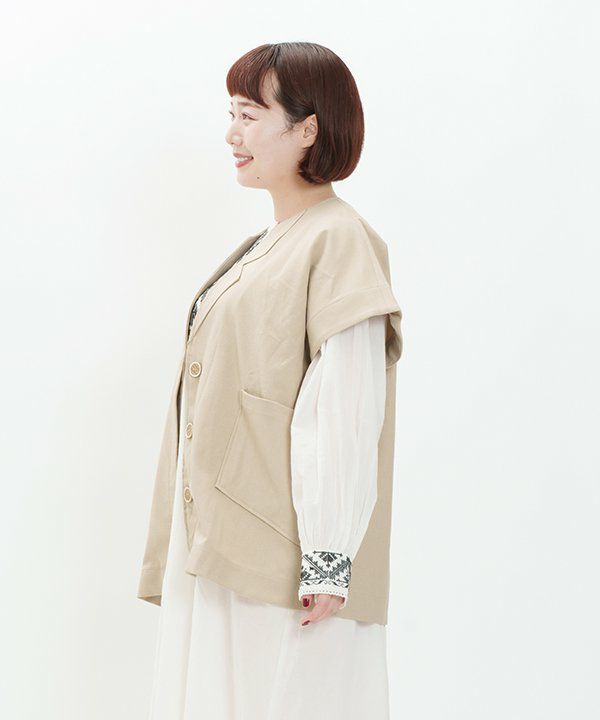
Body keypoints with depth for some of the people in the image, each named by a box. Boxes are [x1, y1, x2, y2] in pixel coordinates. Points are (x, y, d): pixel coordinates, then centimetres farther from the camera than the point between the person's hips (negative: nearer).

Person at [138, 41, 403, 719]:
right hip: (217, 549, 9)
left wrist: (327, 559, -22)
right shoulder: (261, 250, 18)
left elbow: (347, 416, -17)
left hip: (281, 557, -9)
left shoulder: (338, 241, -10)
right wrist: (191, 549, 17)